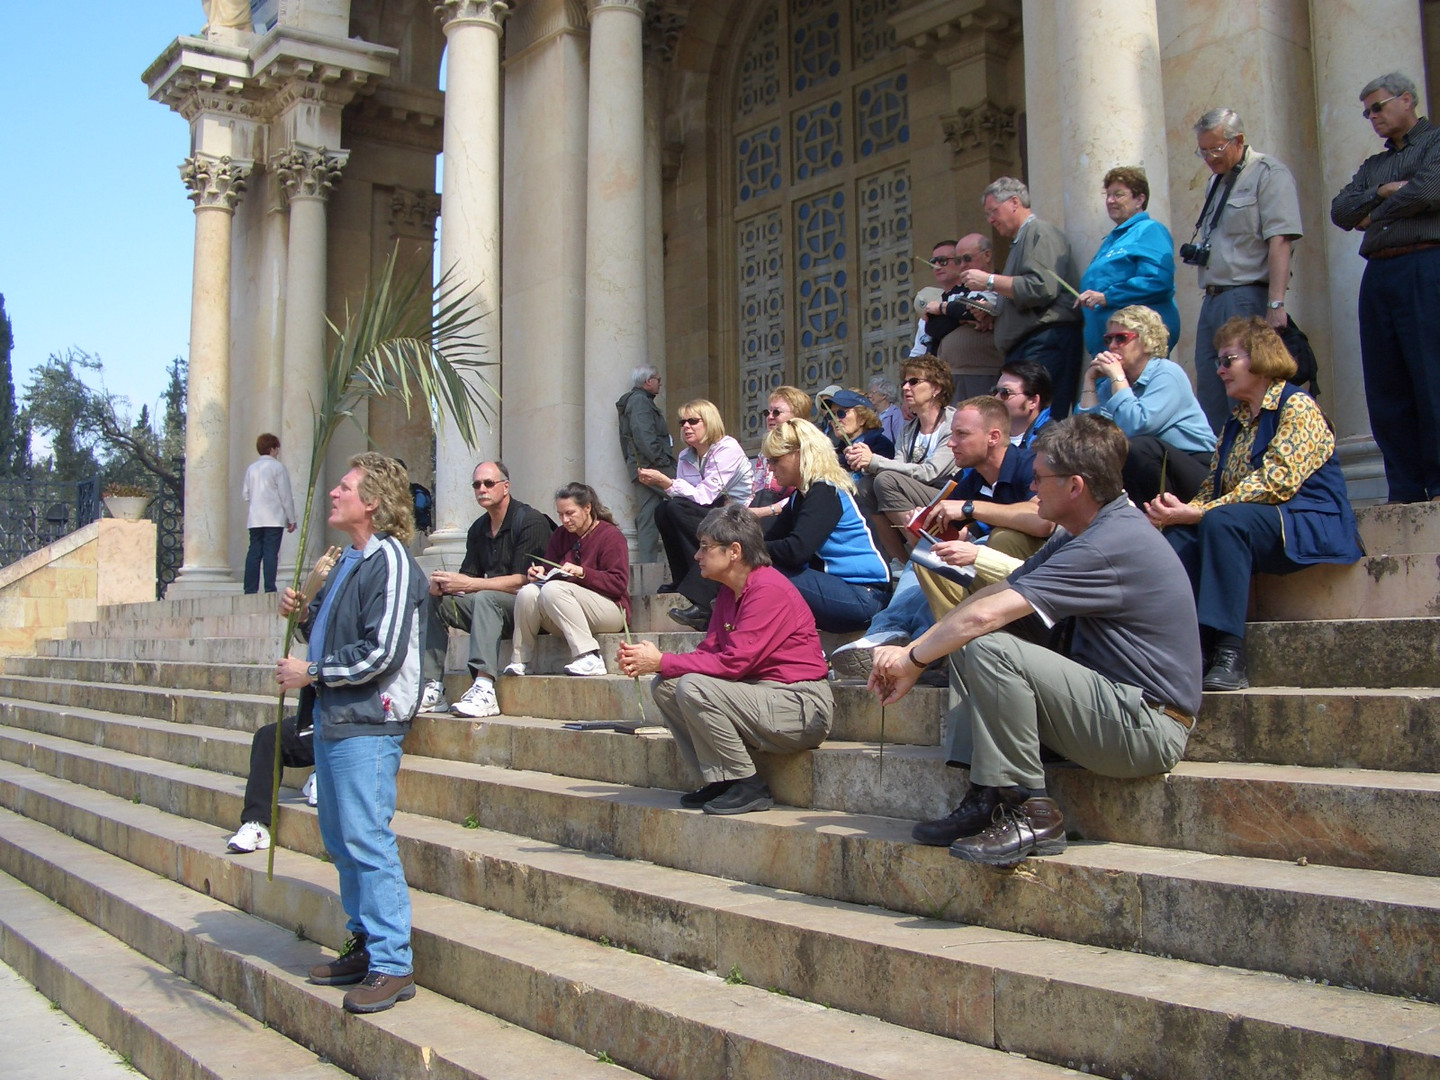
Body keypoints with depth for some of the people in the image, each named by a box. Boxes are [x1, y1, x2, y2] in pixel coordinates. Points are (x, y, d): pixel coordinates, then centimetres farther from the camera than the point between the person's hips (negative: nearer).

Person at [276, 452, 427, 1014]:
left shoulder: (390, 562, -13)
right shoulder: (348, 562, 18)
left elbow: (380, 652, -20)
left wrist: (312, 673, -13)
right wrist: (301, 614, 6)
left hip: (367, 725, -10)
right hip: (332, 718, 10)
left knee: (367, 842, -9)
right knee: (341, 841, 15)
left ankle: (392, 965, -2)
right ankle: (365, 945, 26)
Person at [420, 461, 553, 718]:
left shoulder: (530, 521, -12)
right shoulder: (479, 528, 12)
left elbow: (523, 581, -20)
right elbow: (468, 576, 9)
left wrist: (468, 584, -23)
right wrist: (441, 584, -15)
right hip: (491, 609, 8)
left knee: (486, 598, -35)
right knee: (433, 601, -3)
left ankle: (484, 689, -44)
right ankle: (433, 689, -11)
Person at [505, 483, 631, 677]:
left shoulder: (611, 536, -5)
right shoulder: (561, 535, 15)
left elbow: (618, 584, -13)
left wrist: (582, 572, -23)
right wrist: (541, 572, -6)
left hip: (611, 613, -6)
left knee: (552, 589, -31)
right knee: (528, 592, -21)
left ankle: (589, 658, -36)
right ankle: (519, 661, -17)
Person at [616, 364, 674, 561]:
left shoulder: (639, 400, 25)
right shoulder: (639, 400, -8)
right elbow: (644, 436, -19)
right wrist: (661, 461, -17)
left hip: (645, 468, 10)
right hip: (650, 466, -10)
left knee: (647, 516, 7)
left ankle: (648, 563, 8)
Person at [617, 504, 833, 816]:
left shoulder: (769, 589, -17)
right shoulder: (729, 591, 13)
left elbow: (734, 663, -23)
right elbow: (708, 651, 7)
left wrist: (662, 662, -16)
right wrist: (647, 659, -9)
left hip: (802, 708, -10)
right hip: (759, 694, 10)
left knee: (693, 687, -26)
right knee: (665, 685, 1)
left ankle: (748, 788, -12)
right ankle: (719, 781, 4)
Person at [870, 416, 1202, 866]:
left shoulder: (1113, 543, -22)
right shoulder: (1081, 534, 11)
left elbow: (984, 616, -24)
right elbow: (994, 593, 8)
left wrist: (913, 661, -9)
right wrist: (912, 652, -1)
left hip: (1147, 725, -10)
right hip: (1114, 699, 10)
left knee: (989, 648, -25)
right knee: (966, 643, 9)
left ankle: (1029, 812, -14)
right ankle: (986, 798, 0)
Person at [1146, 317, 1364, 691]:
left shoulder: (1297, 407, -6)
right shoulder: (1236, 421, 20)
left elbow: (1277, 483, -18)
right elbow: (1215, 485, 13)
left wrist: (1199, 513, -21)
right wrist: (1181, 511, -10)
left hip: (1311, 528, -7)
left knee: (1221, 521, -34)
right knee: (1178, 539, -19)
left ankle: (1229, 656, -37)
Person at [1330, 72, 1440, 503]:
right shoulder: (1373, 166, 27)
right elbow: (1340, 210, 13)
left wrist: (1375, 213, 4)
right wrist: (1381, 192, -4)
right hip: (1378, 274, 7)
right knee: (1385, 386, 1)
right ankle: (1405, 489, 4)